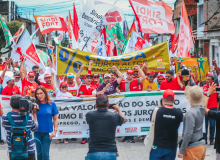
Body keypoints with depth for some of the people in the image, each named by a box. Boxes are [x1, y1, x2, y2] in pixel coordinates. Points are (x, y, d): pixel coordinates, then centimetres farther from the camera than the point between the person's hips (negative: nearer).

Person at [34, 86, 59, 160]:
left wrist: (55, 131, -4)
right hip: (37, 132, 2)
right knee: (39, 153, 9)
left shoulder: (52, 104, -1)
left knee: (45, 154, -5)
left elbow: (55, 119, 3)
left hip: (47, 132, -2)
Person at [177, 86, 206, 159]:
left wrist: (181, 150, -14)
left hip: (193, 148, -8)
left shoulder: (190, 113, -21)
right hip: (202, 145, 8)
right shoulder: (202, 108, 0)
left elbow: (188, 133, -21)